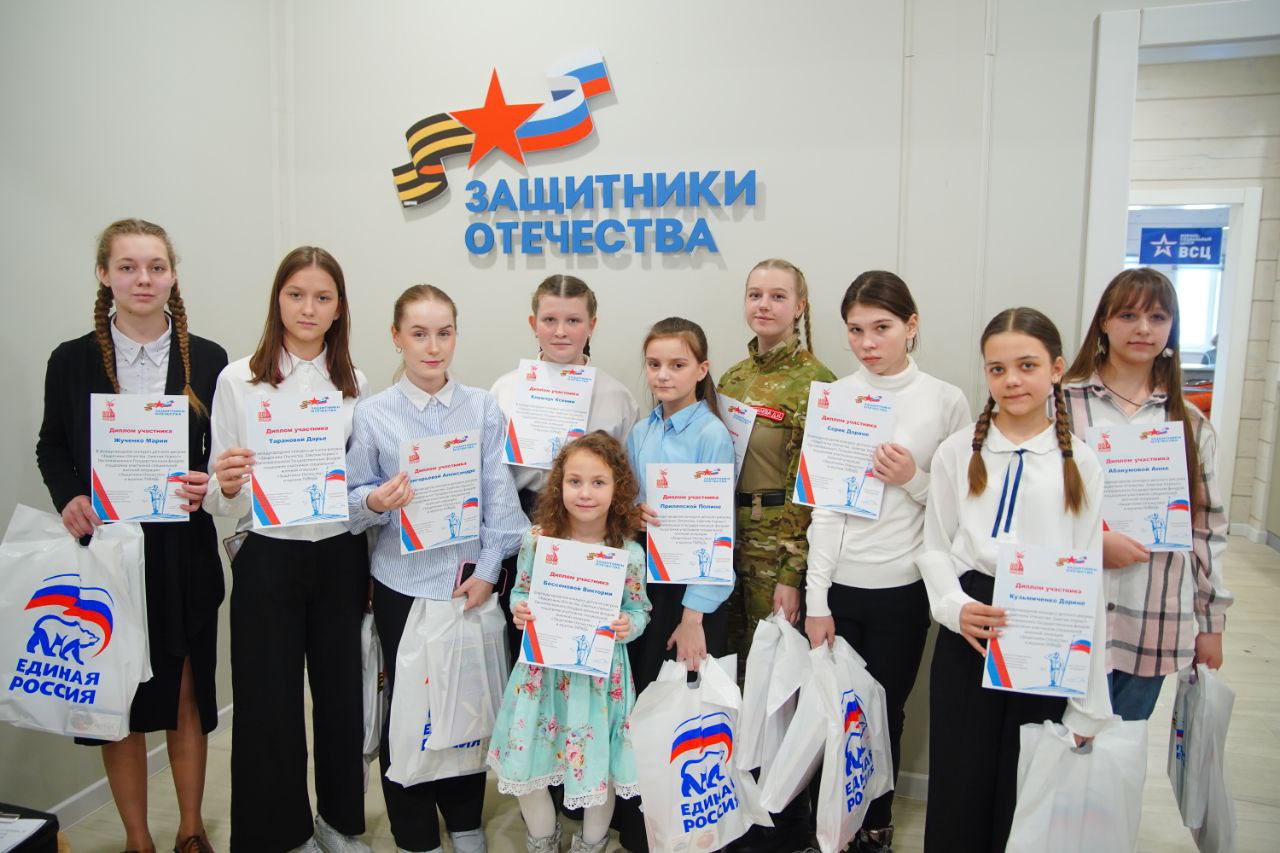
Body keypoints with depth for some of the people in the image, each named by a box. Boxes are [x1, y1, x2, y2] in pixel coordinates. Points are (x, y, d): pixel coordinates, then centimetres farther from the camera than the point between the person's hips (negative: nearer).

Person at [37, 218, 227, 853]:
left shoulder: (207, 360, 0)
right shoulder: (72, 361, 0)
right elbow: (51, 447, 9)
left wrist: (209, 486, -16)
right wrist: (68, 497, -9)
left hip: (183, 556, 0)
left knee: (186, 698, 11)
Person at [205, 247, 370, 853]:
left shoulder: (354, 384, 5)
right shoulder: (238, 381, -3)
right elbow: (220, 499, -4)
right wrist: (227, 486, -25)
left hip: (341, 557, 2)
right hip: (268, 559, -2)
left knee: (342, 694, 10)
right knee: (269, 702, 7)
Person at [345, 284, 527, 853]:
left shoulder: (482, 408, -1)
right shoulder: (373, 413, -3)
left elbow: (499, 496, -2)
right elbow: (353, 500, 0)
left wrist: (487, 571, -8)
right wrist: (375, 502, -23)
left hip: (471, 578, 1)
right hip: (403, 583, -1)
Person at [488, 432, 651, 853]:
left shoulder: (629, 553, -12)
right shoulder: (537, 540, -9)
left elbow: (640, 609, 0)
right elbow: (521, 590, 5)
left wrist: (629, 625, -21)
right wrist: (518, 611, -16)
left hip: (601, 673, -1)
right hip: (543, 668, 2)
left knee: (599, 764, 14)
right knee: (526, 761, 14)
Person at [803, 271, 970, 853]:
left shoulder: (946, 401, -2)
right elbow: (824, 504, -2)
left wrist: (913, 480, -15)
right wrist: (816, 600, -4)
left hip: (903, 587, 0)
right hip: (839, 585, 0)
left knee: (885, 710, 11)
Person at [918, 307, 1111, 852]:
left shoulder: (1080, 464, 1)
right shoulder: (957, 452, 1)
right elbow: (935, 547, 5)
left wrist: (1089, 703, 2)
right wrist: (955, 606, -16)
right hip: (966, 638, 0)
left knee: (1023, 800, 11)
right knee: (958, 791, 8)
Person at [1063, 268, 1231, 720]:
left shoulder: (1191, 424, 9)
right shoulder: (1063, 405, -4)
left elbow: (1208, 528, 10)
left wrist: (1211, 622, 11)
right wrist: (1092, 542, -17)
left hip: (1156, 628, 3)